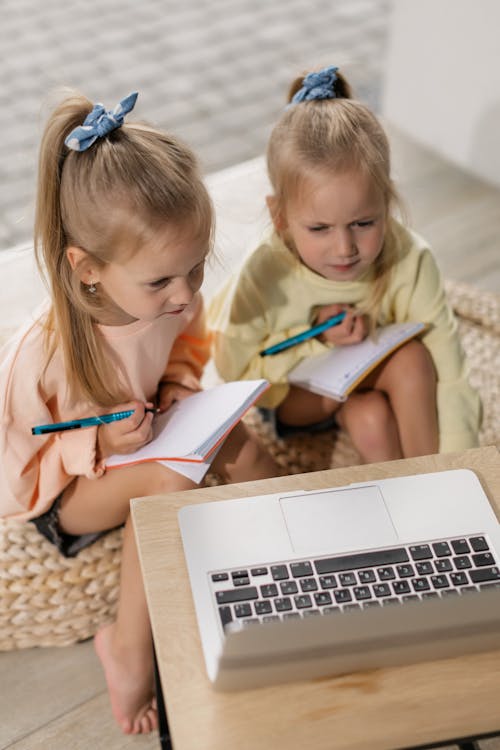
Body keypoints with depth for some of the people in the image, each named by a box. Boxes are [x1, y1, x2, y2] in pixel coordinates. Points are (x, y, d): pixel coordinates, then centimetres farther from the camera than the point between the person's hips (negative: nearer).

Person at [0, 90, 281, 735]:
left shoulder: (170, 298, -18)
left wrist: (180, 382, -13)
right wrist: (97, 445, -36)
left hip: (134, 437, 6)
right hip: (56, 491, -6)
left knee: (236, 440, -19)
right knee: (168, 478, -34)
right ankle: (127, 647, -19)